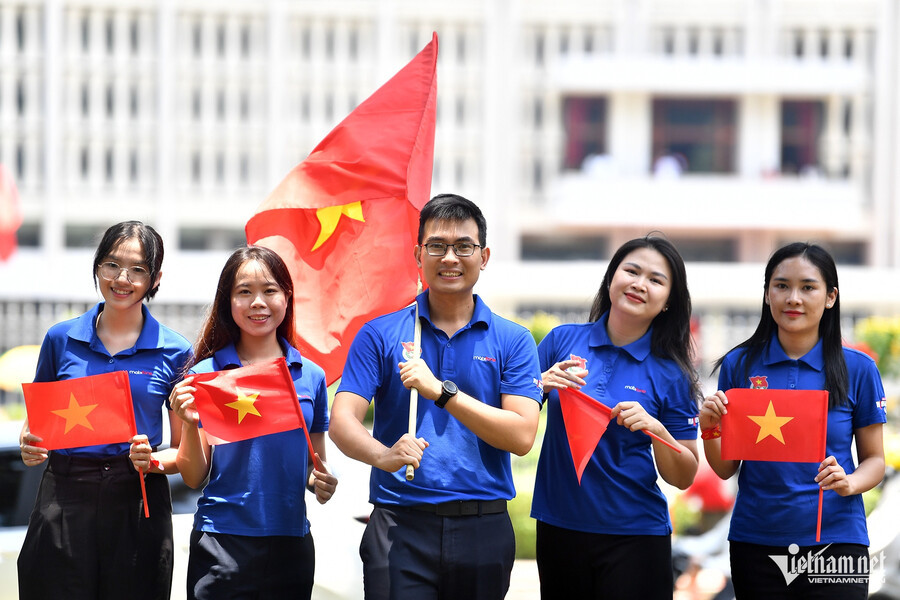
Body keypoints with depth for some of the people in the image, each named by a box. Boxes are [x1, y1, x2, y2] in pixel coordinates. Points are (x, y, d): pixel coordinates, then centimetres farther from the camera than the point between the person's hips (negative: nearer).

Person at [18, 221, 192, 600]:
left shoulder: (175, 352, 2)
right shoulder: (61, 339, 6)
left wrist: (153, 461, -14)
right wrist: (30, 448, -6)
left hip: (138, 506, -1)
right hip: (64, 501, 1)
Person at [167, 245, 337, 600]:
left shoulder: (310, 376, 7)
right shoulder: (205, 374, 0)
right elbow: (194, 478, 0)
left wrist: (323, 483, -5)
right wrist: (189, 424, -16)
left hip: (291, 543, 2)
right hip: (221, 545, -2)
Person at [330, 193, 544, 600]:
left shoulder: (512, 341, 7)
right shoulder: (380, 335, 6)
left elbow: (521, 436, -5)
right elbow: (342, 422, -5)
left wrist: (442, 391, -14)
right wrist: (384, 455, -28)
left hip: (484, 532, 1)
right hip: (401, 527, -1)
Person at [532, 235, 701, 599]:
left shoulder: (670, 374, -2)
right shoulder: (563, 340, 2)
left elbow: (683, 477, 0)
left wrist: (655, 430, -18)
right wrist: (542, 384, -13)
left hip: (633, 537, -2)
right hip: (558, 527, 2)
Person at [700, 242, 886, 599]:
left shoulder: (858, 368, 0)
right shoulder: (739, 365, 3)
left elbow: (874, 460, 5)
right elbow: (726, 469, 7)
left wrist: (849, 483, -16)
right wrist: (710, 430, -13)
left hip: (834, 540, -1)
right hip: (755, 540, 1)